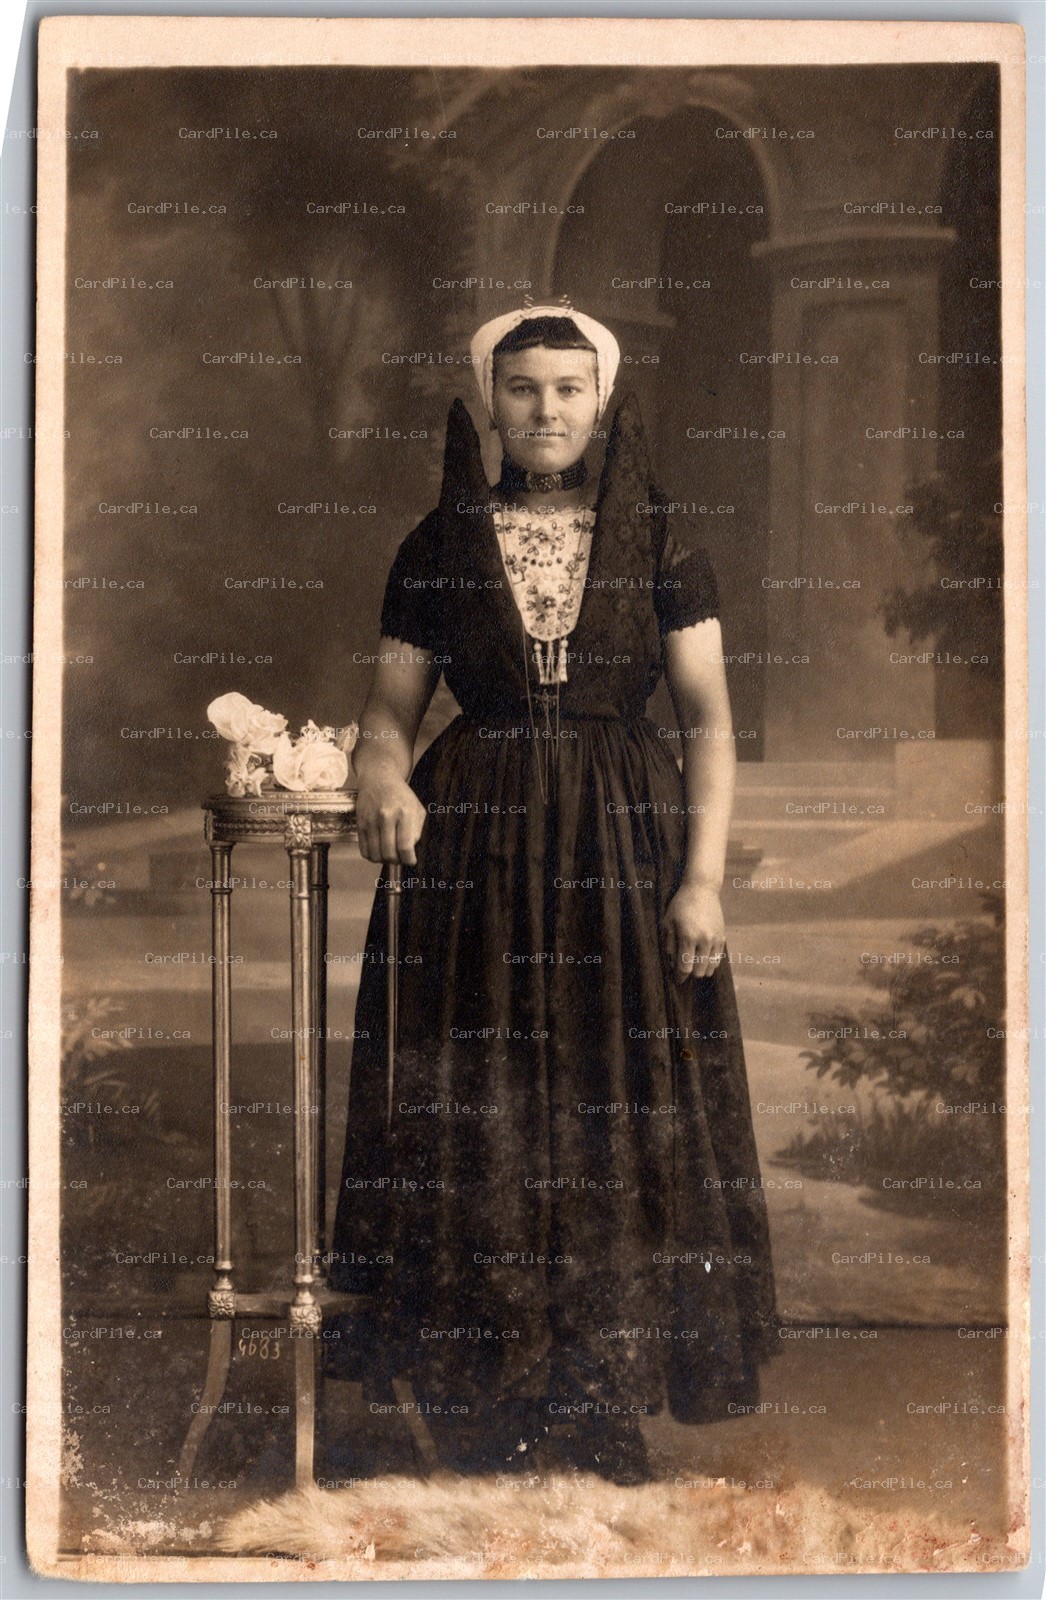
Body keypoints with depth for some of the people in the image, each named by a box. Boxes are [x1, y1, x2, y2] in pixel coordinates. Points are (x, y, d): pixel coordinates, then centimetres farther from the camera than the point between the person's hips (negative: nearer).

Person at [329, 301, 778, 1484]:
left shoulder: (658, 541, 5)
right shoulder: (437, 548, 6)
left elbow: (709, 720, 3)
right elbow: (389, 706, 7)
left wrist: (704, 876, -6)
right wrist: (381, 776, -16)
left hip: (626, 851, 0)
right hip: (472, 852, 0)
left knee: (623, 1115, 1)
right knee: (476, 1120, 0)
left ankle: (608, 1406, 12)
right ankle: (487, 1407, 11)